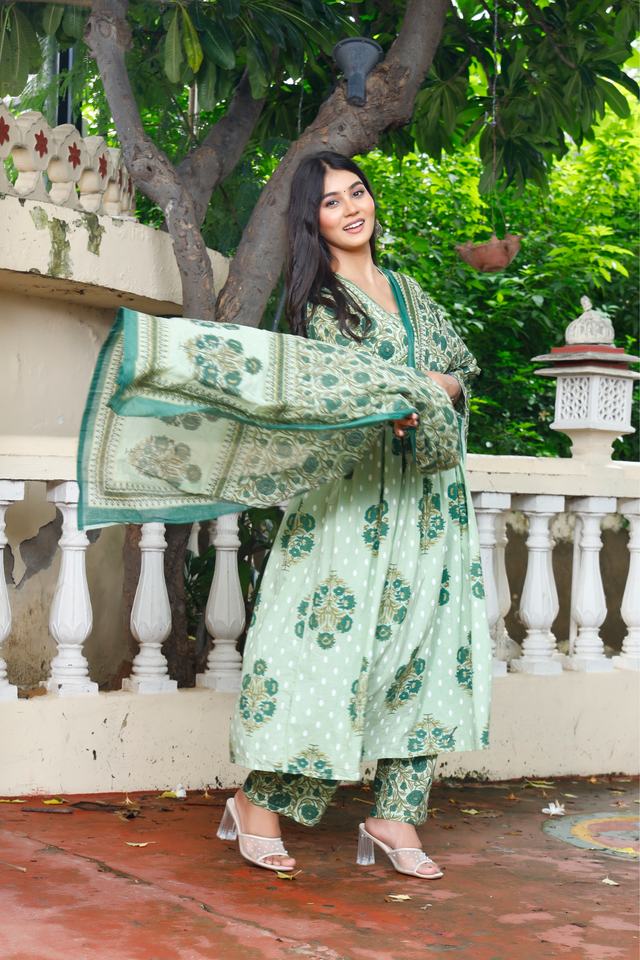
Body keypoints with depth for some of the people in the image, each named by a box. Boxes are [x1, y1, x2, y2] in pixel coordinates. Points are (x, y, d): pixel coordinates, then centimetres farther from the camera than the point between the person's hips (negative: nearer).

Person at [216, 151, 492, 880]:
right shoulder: (318, 297, 1)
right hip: (349, 495, -6)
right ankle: (258, 805, 3)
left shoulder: (407, 290, 19)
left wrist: (436, 388, -6)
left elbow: (463, 367, 17)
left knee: (424, 640, 1)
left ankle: (394, 816, 7)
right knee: (331, 633, -9)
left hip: (426, 498, 6)